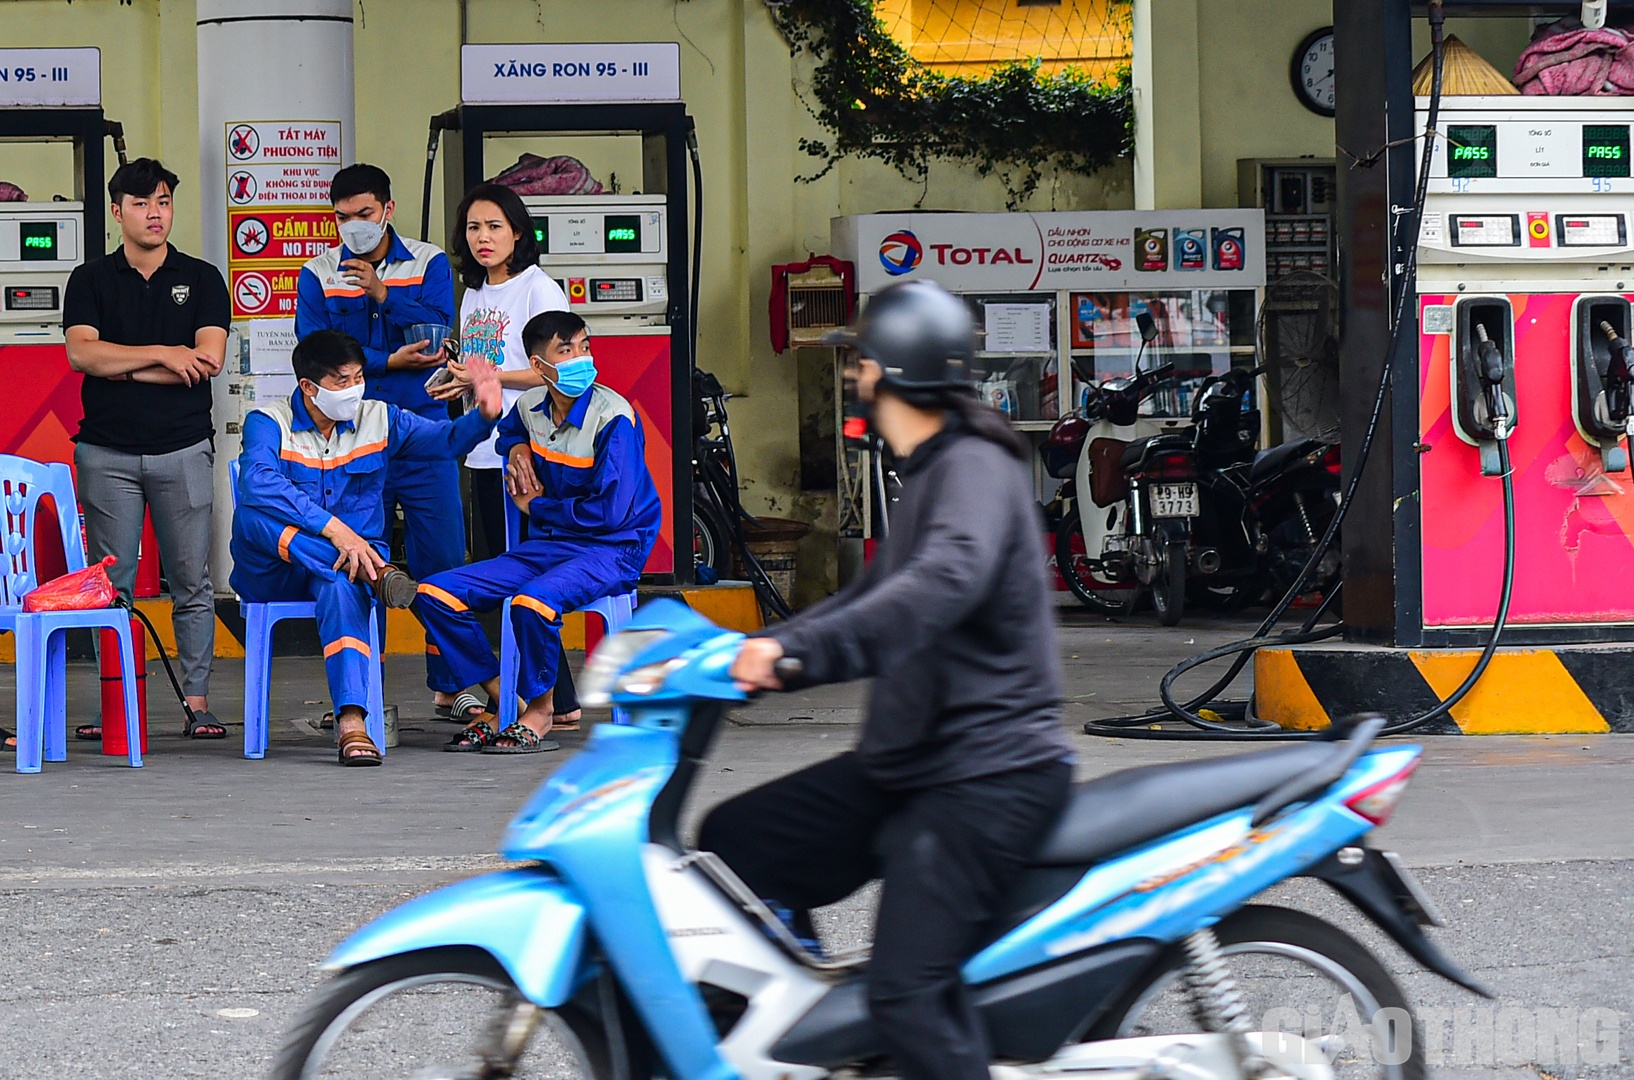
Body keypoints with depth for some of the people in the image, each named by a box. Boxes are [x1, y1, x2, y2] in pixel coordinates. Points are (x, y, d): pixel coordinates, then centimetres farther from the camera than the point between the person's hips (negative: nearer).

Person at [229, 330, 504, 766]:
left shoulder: (378, 420, 10)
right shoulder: (268, 423, -5)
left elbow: (446, 439, 6)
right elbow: (258, 484, -25)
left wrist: (484, 416, -18)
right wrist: (334, 528, -34)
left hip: (350, 558, 1)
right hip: (271, 569, -1)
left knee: (339, 586, -37)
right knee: (252, 516, -35)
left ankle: (351, 721, -51)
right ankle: (373, 573, -37)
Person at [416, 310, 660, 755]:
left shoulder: (613, 417, -15)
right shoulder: (531, 408, 5)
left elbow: (611, 512, -21)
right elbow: (508, 431, 34)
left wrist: (537, 505, -8)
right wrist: (517, 449, 8)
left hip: (611, 551, -7)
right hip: (544, 546, 7)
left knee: (532, 602, -38)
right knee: (434, 594, -7)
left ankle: (540, 709, -13)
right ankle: (501, 702, 0)